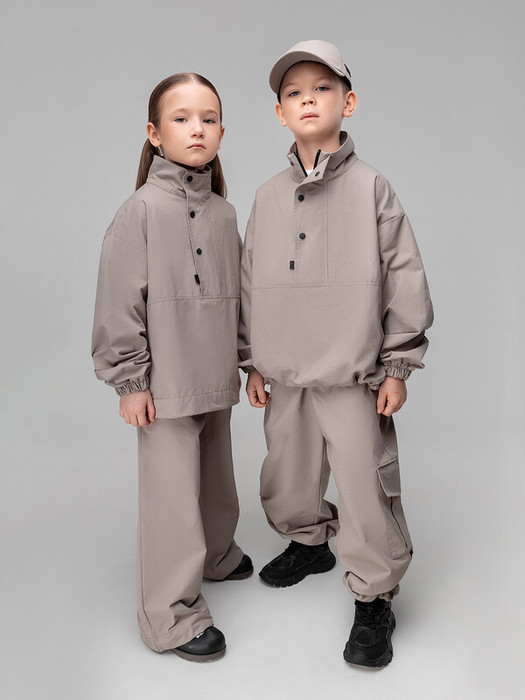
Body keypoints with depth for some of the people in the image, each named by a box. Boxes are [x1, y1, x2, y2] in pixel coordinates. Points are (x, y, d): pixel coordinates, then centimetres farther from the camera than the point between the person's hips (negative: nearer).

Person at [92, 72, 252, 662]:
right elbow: (119, 302, -12)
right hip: (165, 385, -6)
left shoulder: (223, 212, 7)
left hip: (215, 381, 7)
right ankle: (173, 617, 17)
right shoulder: (143, 208, -12)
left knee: (216, 478, 21)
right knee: (173, 494, 1)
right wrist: (130, 381, -12)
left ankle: (215, 554, 47)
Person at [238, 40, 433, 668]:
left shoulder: (370, 187, -3)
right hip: (285, 376, 5)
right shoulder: (268, 197, 8)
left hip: (353, 375, -4)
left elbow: (405, 279, -3)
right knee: (286, 477, 17)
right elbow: (250, 283, 12)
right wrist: (252, 363, 12)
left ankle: (374, 597, 18)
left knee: (365, 486, -2)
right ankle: (308, 543, 45)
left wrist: (398, 366, -5)